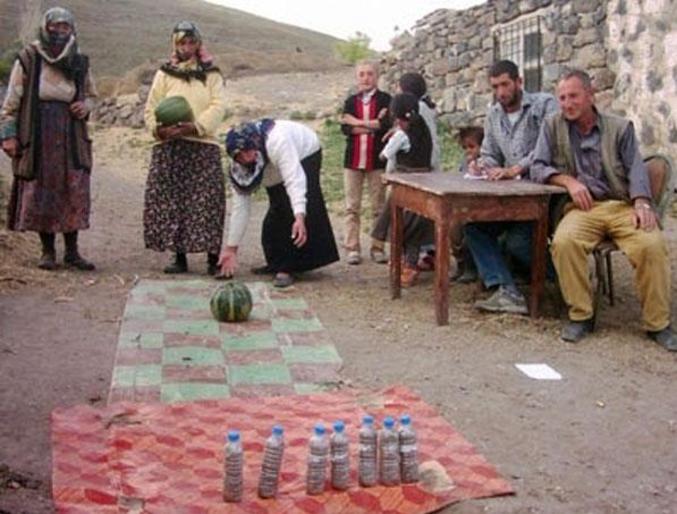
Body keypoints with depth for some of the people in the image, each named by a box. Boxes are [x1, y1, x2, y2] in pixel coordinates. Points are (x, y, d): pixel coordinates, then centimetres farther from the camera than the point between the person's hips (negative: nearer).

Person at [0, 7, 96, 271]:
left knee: (75, 193, 0)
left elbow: (91, 94, 22)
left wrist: (85, 106, -1)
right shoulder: (28, 59, -1)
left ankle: (72, 251, 10)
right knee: (39, 194, 2)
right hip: (37, 138, -2)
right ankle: (48, 251, 15)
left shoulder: (80, 62, 9)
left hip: (71, 139, 3)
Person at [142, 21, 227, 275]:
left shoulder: (211, 75, 10)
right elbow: (151, 109, 8)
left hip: (203, 145, -2)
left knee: (207, 202, -5)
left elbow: (217, 107, -3)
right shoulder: (164, 73, 13)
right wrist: (160, 129, -13)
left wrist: (195, 126, -18)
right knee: (170, 200, -1)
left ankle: (213, 258, 0)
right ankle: (179, 257, 8)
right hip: (169, 147, 2)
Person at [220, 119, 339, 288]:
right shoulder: (238, 169, -25)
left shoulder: (277, 142, -44)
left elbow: (294, 179, -50)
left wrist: (299, 217, -62)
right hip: (276, 172, 5)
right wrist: (231, 248, -20)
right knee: (277, 211, 2)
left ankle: (287, 268, -19)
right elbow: (240, 207, -20)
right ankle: (277, 263, 22)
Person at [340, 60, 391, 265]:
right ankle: (352, 248, 6)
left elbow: (387, 124, -12)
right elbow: (345, 128, -1)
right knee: (352, 207, 2)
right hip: (353, 159, 2)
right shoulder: (350, 101, 12)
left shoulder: (385, 100, 3)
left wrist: (359, 123, -8)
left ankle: (377, 247, 9)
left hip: (377, 160, -2)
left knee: (378, 206, 2)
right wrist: (373, 126, -11)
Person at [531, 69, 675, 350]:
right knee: (564, 242, -34)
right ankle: (580, 315, -17)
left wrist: (642, 202, -15)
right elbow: (538, 168, 8)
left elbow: (635, 168, 4)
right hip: (583, 208, 0)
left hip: (623, 205, 0)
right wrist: (568, 180, -11)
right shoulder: (553, 127, 12)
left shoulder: (620, 127, 12)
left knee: (652, 245, -30)